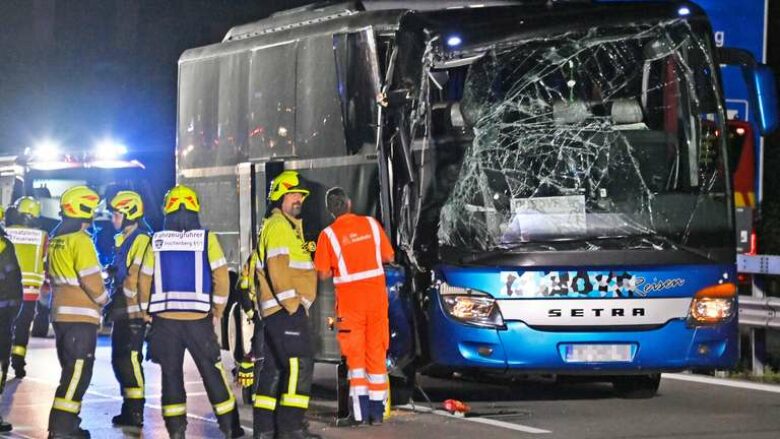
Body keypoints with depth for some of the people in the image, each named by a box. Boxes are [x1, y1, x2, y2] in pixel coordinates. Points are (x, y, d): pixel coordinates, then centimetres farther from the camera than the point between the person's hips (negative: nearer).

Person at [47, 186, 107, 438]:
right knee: (78, 372, -7)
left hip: (60, 313, 9)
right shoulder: (80, 241, -15)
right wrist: (103, 299, 1)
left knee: (71, 370, 16)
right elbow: (91, 279, -16)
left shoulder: (54, 240, 12)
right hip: (81, 316, -9)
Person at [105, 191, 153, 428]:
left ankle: (136, 413, -9)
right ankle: (129, 409, 20)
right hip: (122, 313, 10)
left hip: (134, 312, -10)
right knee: (119, 361, 13)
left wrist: (117, 300, -15)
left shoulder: (141, 241, -14)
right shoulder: (122, 240, 18)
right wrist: (113, 306, 19)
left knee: (130, 360, -11)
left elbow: (136, 279, -21)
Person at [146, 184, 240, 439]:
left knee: (171, 373, 7)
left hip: (164, 319, 1)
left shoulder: (156, 241, 1)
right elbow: (221, 277, -4)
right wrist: (217, 312, 8)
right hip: (198, 319, -1)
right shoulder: (207, 239, -2)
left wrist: (145, 311, 12)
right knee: (212, 371, 6)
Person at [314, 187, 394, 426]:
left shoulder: (328, 234, -7)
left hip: (350, 300, -2)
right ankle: (376, 410, 11)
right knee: (376, 353, 9)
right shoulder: (371, 224, 1)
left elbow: (323, 274, -5)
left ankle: (360, 411, -5)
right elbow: (389, 257, 10)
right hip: (376, 296, 2)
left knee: (355, 354, 4)